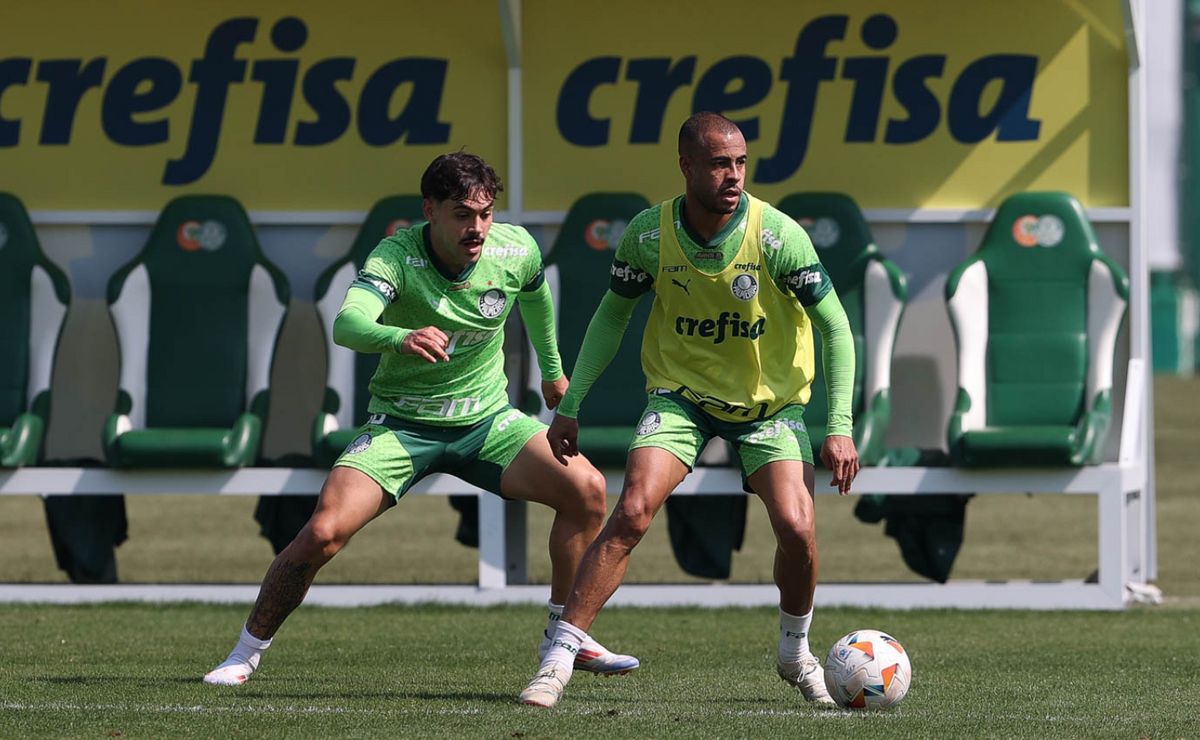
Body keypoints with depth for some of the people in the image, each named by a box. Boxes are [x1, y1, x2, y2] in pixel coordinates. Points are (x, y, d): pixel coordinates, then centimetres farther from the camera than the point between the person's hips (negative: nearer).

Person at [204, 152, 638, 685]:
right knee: (323, 533, -20)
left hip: (486, 420, 3)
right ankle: (247, 652, 3)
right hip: (401, 424, -3)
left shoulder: (516, 250, -10)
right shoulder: (397, 257, -23)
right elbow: (347, 324, -43)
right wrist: (400, 337, -64)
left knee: (586, 490, -16)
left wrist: (552, 369, 30)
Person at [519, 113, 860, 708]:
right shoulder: (649, 233, -14)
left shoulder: (777, 235, -19)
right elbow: (613, 314, 4)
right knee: (633, 511, -20)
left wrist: (839, 426, -16)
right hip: (680, 393, 0)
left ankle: (795, 654, 12)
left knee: (797, 527, -17)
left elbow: (834, 326, -11)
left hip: (769, 401, 0)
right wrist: (571, 404, 1)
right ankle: (558, 661, -15)